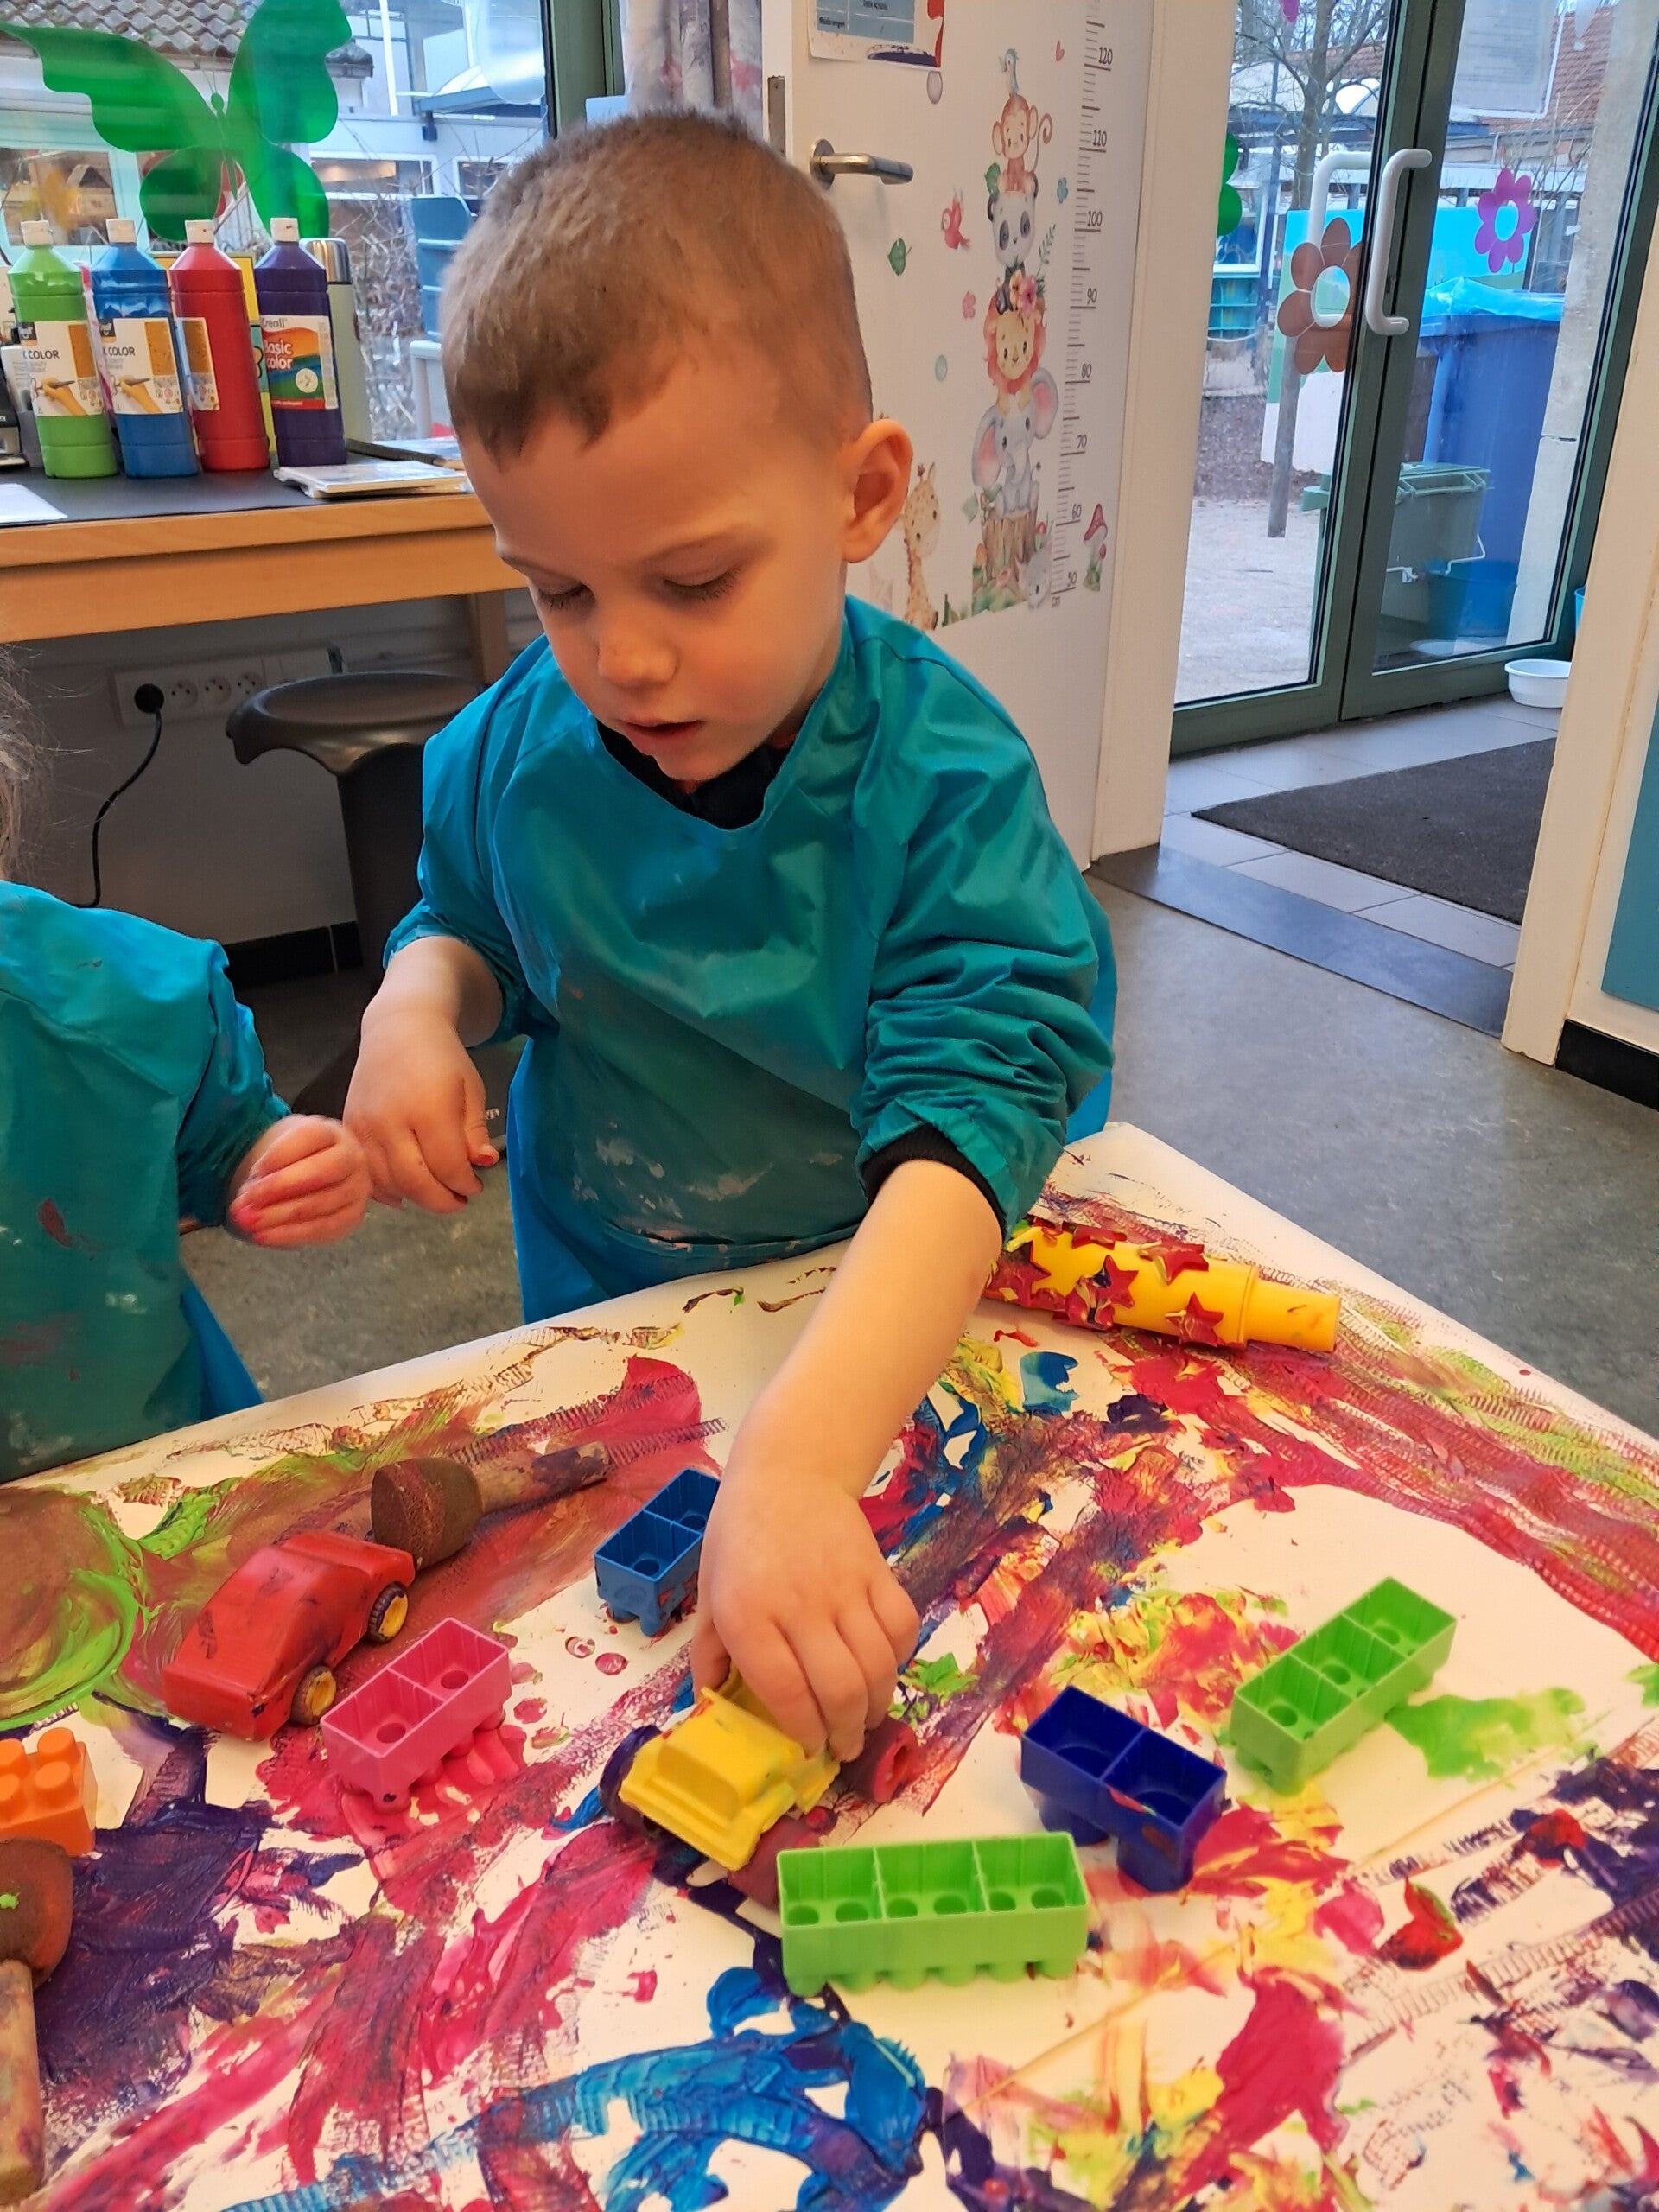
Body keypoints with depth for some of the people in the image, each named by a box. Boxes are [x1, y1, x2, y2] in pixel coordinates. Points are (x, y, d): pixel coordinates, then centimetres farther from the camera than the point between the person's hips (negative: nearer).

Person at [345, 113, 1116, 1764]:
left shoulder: (942, 780, -30)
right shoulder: (517, 747, -15)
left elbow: (967, 1124, -38)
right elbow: (467, 921, 6)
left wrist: (793, 1460, -50)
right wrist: (415, 1006, -20)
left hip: (872, 1305, -3)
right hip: (599, 1294, 3)